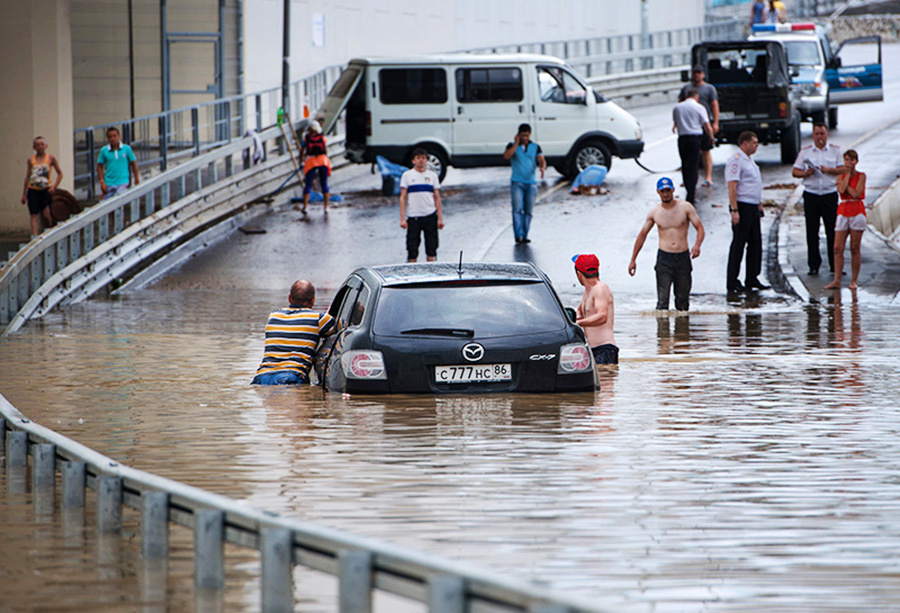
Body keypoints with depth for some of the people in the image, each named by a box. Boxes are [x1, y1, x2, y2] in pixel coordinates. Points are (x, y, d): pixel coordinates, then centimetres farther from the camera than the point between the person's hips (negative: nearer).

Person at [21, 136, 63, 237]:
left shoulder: (50, 158, 3)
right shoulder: (31, 160, 8)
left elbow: (59, 174, 9)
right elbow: (28, 177, 14)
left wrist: (54, 186, -5)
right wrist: (24, 194, 13)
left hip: (46, 190, -2)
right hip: (33, 190, 2)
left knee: (46, 214, -9)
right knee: (34, 215, -6)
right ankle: (34, 236, -11)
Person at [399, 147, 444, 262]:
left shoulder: (432, 175, 9)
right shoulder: (407, 175, 4)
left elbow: (437, 197, 10)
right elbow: (403, 197, 3)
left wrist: (440, 218, 4)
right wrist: (402, 218, -5)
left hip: (430, 216, 1)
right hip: (413, 217, -1)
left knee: (431, 252, 1)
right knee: (412, 252, -2)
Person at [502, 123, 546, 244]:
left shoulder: (535, 147, 10)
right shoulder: (512, 146, 4)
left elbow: (542, 161, -1)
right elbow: (506, 156, -15)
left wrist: (542, 167, -24)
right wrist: (516, 143, -11)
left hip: (531, 183, 3)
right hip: (517, 183, -3)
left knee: (528, 210, 3)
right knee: (517, 209, -15)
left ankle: (525, 236, 11)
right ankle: (518, 236, -21)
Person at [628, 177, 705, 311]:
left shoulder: (686, 207, 1)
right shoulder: (654, 212, 5)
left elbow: (700, 229, -1)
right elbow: (642, 235, 15)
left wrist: (697, 245, -23)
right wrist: (633, 260, 14)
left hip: (683, 257, 0)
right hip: (664, 258, 0)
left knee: (683, 302, 6)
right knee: (662, 300, -11)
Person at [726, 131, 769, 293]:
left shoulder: (749, 160, 17)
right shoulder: (736, 161, -14)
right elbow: (732, 186, -20)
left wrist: (759, 205, 23)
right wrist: (734, 210, -25)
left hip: (753, 208, 10)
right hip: (742, 207, -10)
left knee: (755, 243, 10)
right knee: (738, 244, -5)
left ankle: (752, 279, 17)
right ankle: (732, 282, -2)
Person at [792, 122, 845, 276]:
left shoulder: (835, 150, 7)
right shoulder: (805, 152, 8)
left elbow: (843, 169, 1)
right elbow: (795, 171, 7)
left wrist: (829, 170, -16)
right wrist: (806, 173, -13)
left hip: (830, 194, -1)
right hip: (811, 195, 1)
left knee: (832, 231, -3)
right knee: (812, 232, 1)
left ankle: (835, 265, 2)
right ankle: (814, 265, 7)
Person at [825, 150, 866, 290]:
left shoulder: (861, 176, -1)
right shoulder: (841, 176, 10)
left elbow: (856, 194, -12)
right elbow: (841, 190, -9)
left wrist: (844, 183, -4)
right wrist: (848, 174, -3)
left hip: (857, 212, -4)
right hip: (843, 211, 4)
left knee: (854, 249, -1)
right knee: (838, 248, -5)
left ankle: (854, 280, 5)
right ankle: (837, 281, -7)